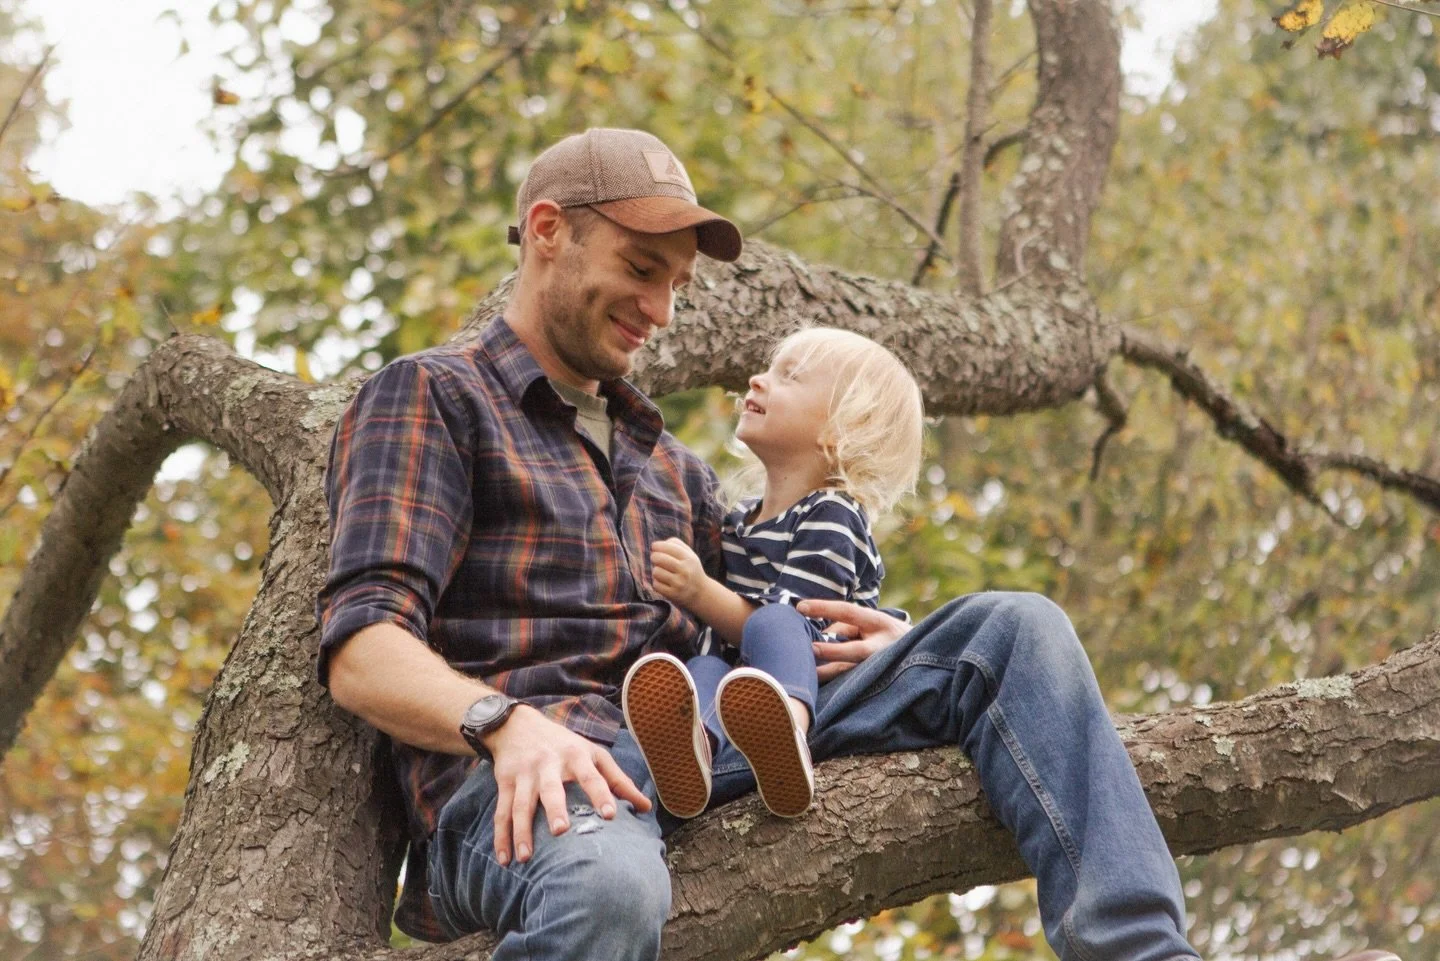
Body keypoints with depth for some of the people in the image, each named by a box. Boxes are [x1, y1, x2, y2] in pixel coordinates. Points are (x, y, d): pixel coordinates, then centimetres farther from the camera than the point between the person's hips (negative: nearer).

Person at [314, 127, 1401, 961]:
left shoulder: (664, 460, 32)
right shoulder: (431, 398, 9)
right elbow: (363, 651, -5)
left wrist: (889, 648, 4)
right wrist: (507, 724, -27)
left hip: (693, 745, 7)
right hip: (518, 781, -6)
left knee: (1010, 631, -7)